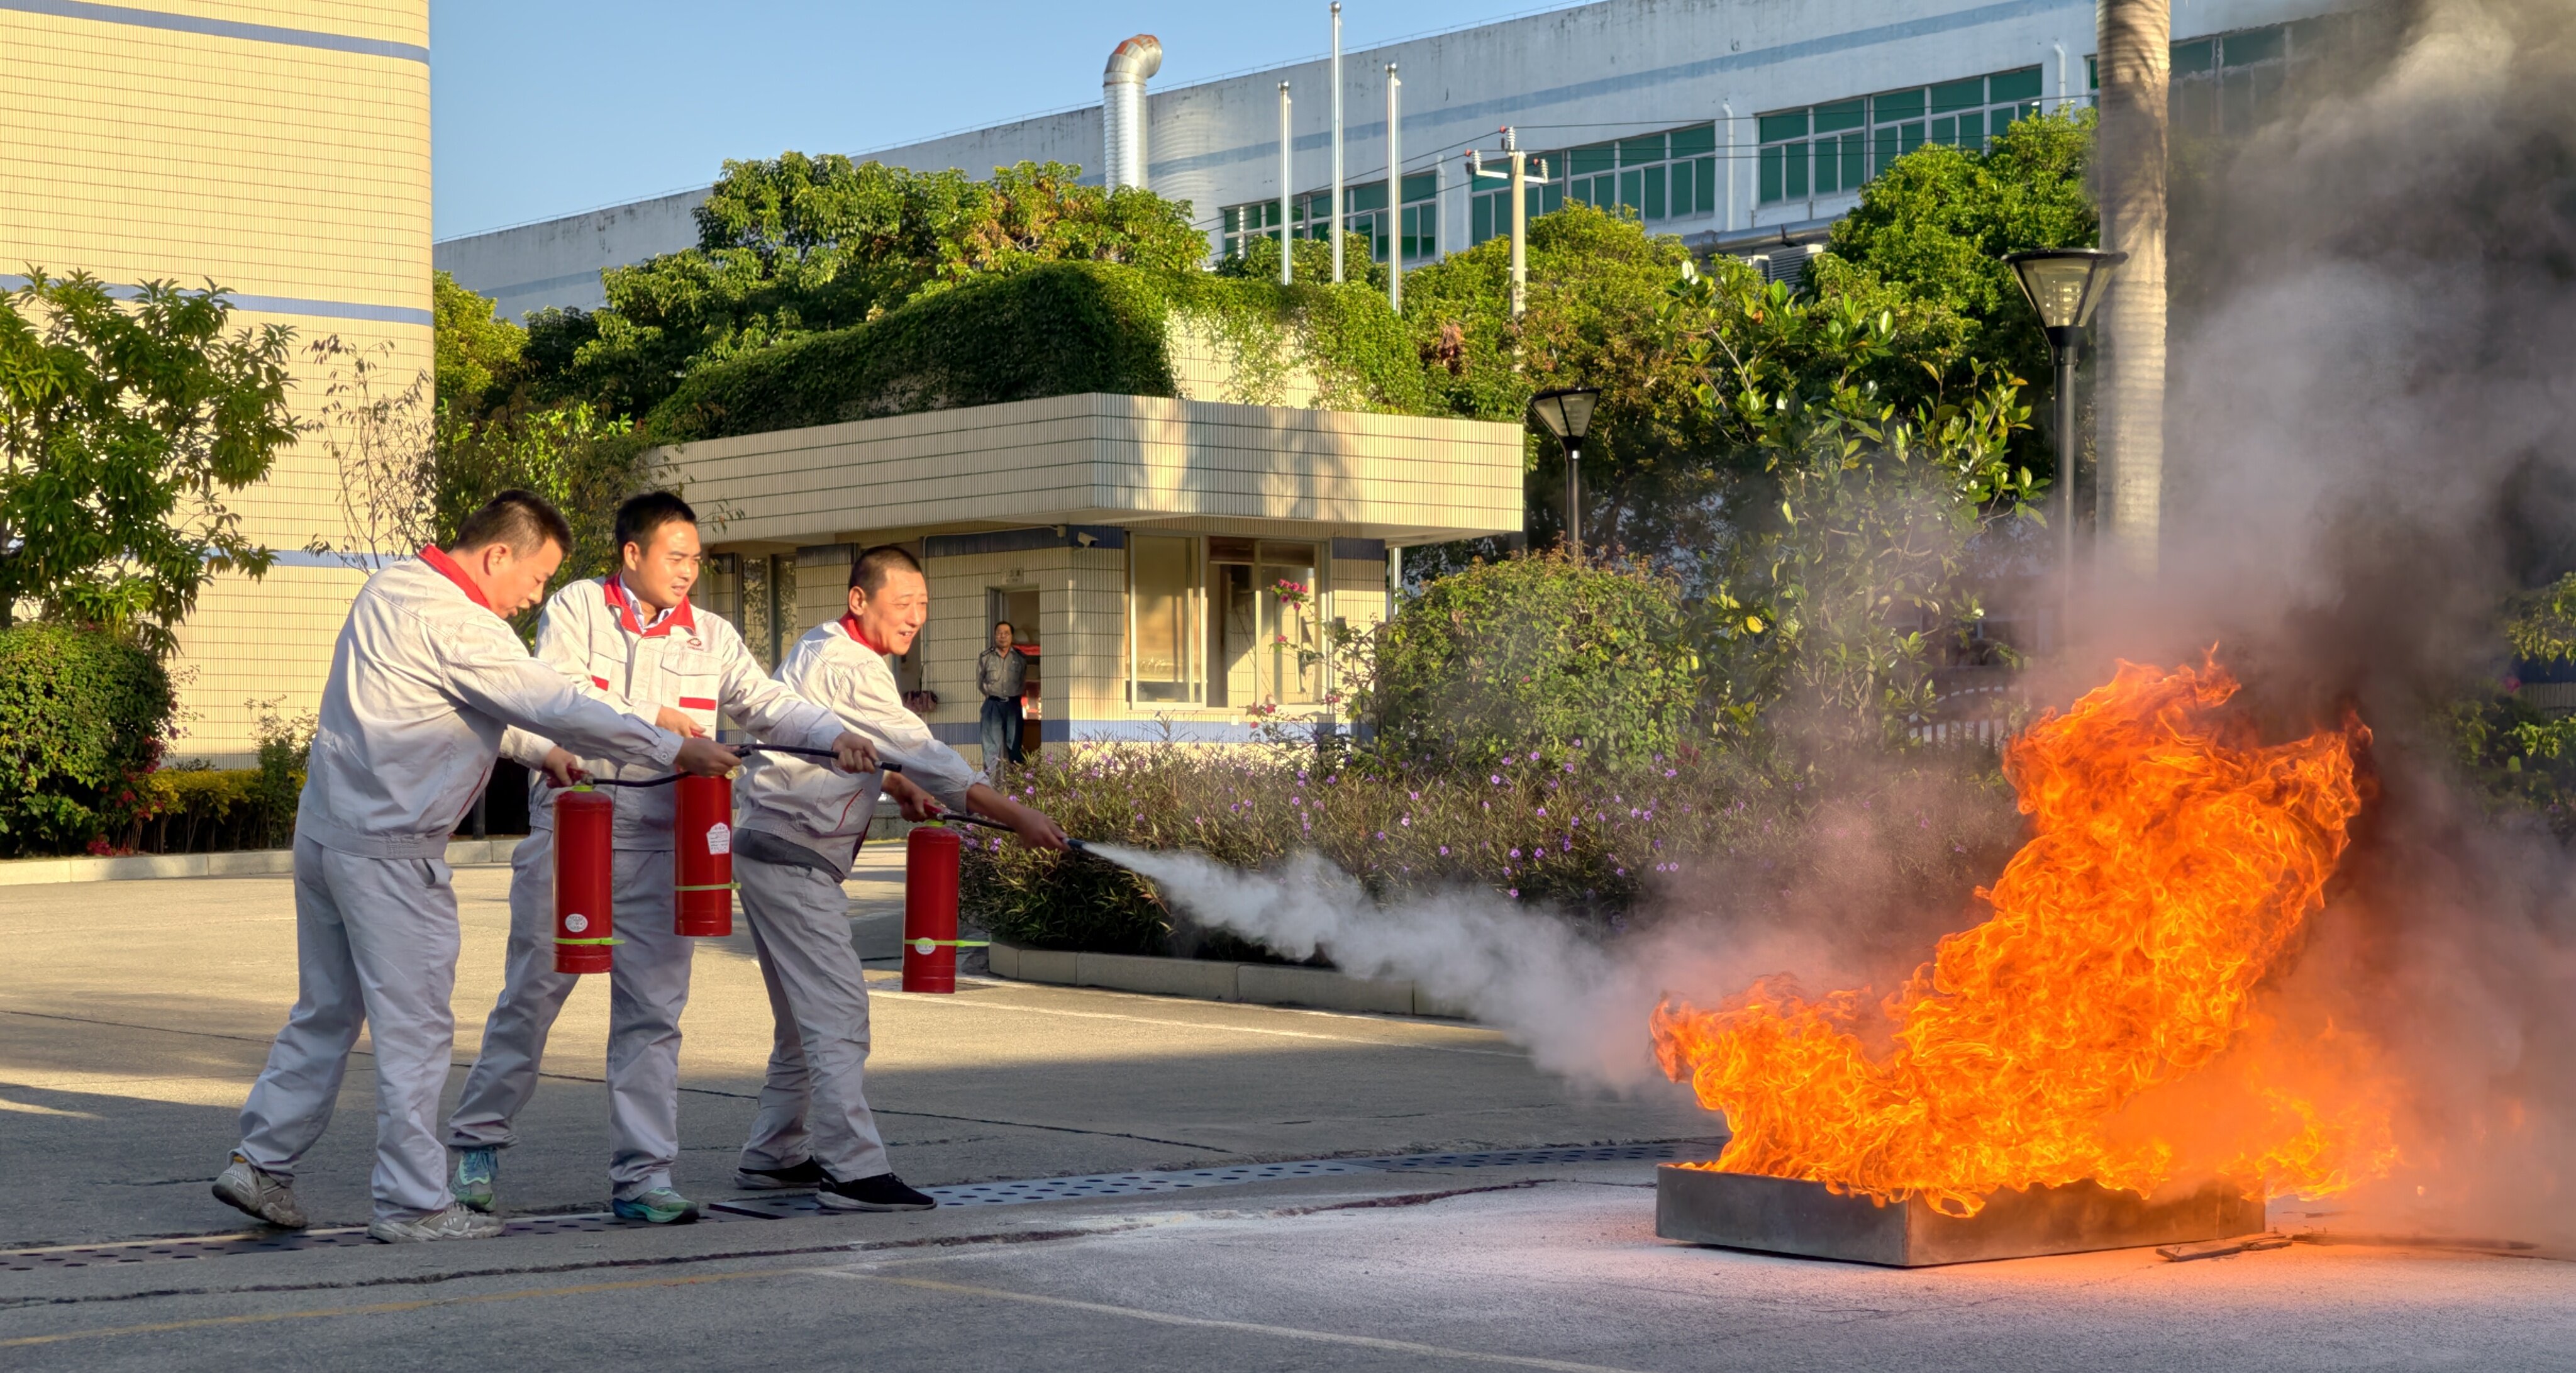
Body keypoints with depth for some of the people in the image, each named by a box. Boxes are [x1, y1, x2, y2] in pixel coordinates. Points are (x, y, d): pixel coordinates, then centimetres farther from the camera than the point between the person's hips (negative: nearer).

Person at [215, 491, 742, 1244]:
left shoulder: (389, 588, 11)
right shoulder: (456, 627, -18)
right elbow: (558, 707, -18)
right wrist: (677, 750, -11)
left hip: (325, 829, 9)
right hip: (389, 852, -9)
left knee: (324, 1013, 18)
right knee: (414, 1028, -1)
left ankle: (260, 1163, 20)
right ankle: (412, 1203, 4)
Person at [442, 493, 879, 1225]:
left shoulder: (710, 637, 12)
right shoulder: (576, 610, 3)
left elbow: (767, 703, 4)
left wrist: (836, 736, -13)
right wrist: (651, 718, -17)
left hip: (659, 840, 3)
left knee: (652, 1008, 1)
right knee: (533, 990, 3)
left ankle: (642, 1176, 5)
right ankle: (478, 1143, 20)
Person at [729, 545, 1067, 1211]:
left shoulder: (821, 648, 15)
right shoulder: (850, 669, -17)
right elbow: (923, 753, -22)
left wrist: (898, 784, 13)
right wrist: (1015, 815, -23)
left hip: (776, 854, 11)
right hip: (793, 859, -11)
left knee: (807, 1016, 17)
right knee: (838, 1012, -13)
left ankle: (773, 1155, 25)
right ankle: (852, 1169, -17)